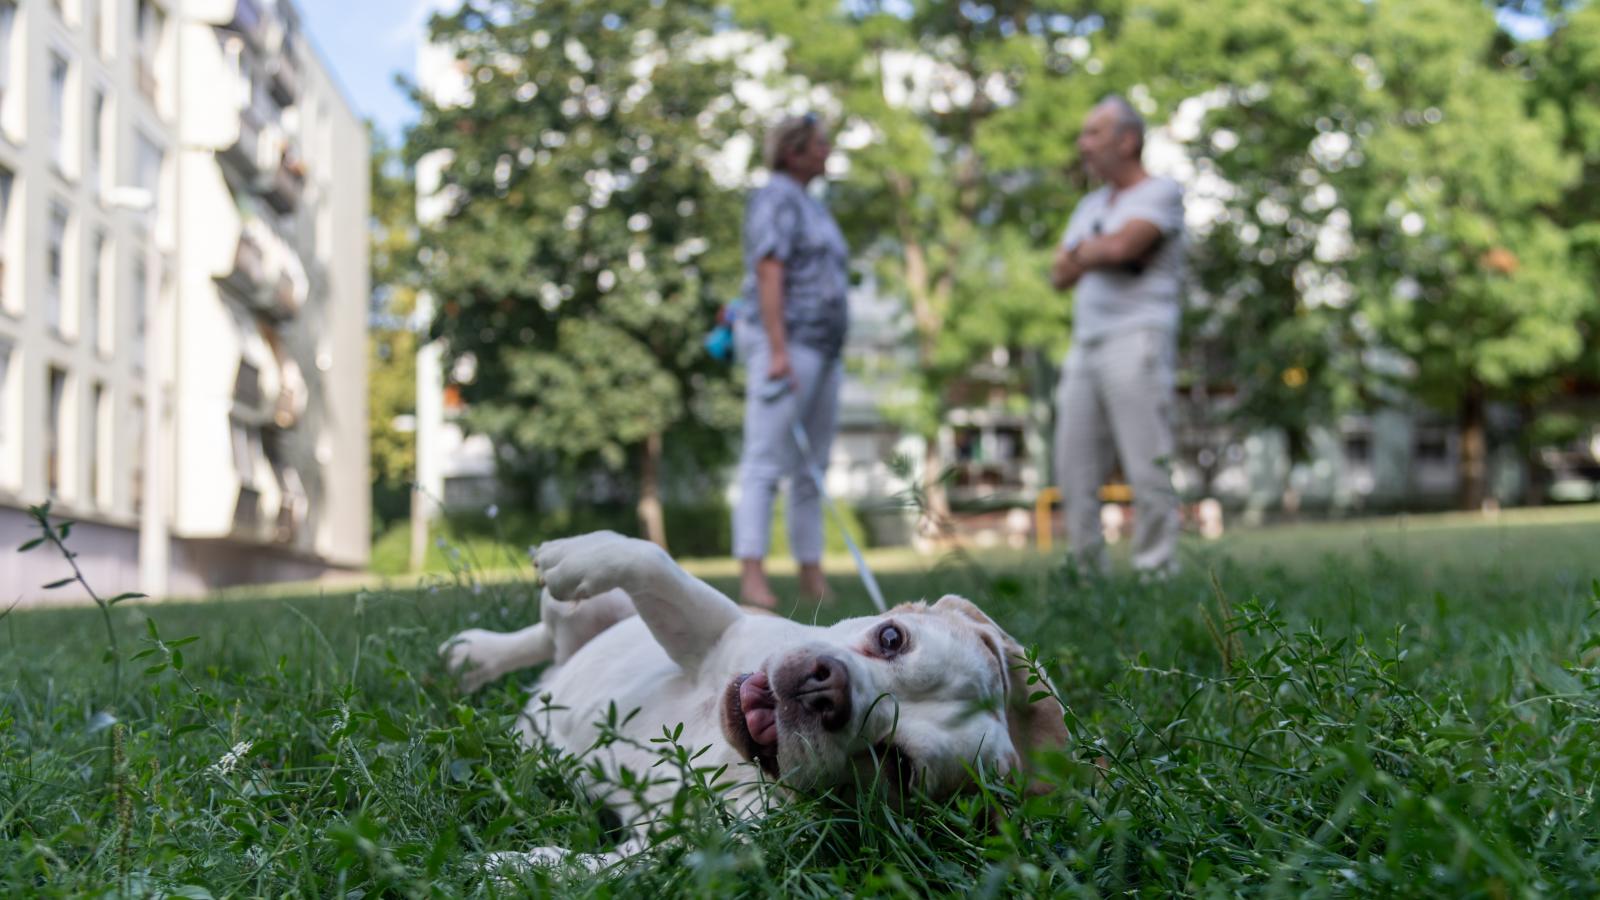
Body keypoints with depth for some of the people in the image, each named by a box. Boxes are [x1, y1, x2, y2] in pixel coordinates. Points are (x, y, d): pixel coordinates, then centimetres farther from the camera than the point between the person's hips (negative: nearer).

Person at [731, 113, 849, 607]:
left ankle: (811, 571, 14)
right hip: (783, 343, -9)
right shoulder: (776, 198, -6)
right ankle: (752, 576, -16)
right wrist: (778, 351, -24)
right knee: (765, 463, -13)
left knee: (812, 467, 9)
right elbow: (769, 274, -16)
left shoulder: (810, 204, 22)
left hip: (822, 347, 9)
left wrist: (830, 355, 20)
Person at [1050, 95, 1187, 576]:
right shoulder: (1090, 205, 25)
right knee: (1074, 473, 2)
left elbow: (1121, 246, -13)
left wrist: (1084, 250, 6)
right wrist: (1101, 252, 0)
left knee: (1147, 471, -10)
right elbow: (1060, 275, 16)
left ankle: (1157, 576, -8)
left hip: (1136, 342, -7)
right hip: (1085, 346, 7)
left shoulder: (1161, 192, 3)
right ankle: (1090, 576, 8)